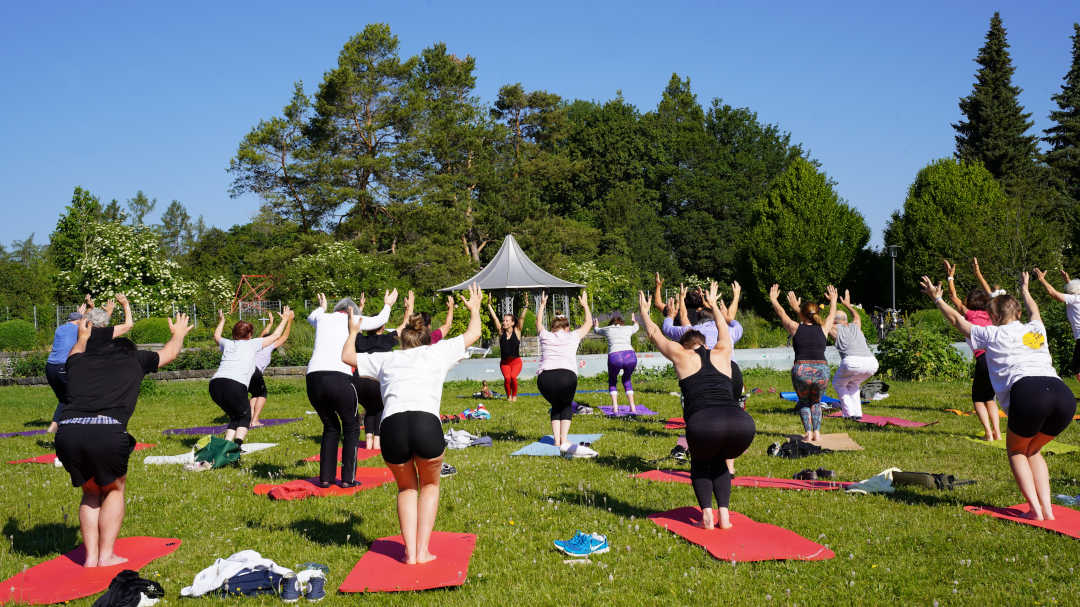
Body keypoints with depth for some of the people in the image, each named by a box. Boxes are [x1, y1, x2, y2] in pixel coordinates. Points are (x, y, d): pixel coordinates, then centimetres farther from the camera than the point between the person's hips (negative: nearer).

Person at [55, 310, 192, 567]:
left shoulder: (79, 361, 25)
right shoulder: (133, 359, 19)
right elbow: (170, 353, 39)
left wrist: (82, 336, 71)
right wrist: (178, 334, 58)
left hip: (68, 432, 3)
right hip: (107, 433, -3)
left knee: (91, 491, 25)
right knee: (114, 489, 21)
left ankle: (91, 556, 19)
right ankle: (106, 555, 14)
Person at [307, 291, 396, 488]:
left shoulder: (323, 318, 21)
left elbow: (311, 317, 47)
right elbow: (380, 320, 32)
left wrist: (322, 307, 68)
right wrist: (387, 305, 52)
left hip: (313, 377, 4)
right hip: (339, 377, -4)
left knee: (330, 427, 22)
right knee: (351, 427, 14)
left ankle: (325, 477, 19)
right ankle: (348, 478, 10)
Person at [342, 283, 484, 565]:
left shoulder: (387, 358, 26)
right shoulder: (437, 351, 23)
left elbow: (347, 356, 43)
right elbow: (473, 334, 40)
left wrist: (353, 332, 61)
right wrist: (474, 309, 58)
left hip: (392, 427, 1)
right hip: (427, 424, -1)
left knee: (407, 488, 27)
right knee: (430, 485, 26)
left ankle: (410, 552, 16)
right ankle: (423, 550, 16)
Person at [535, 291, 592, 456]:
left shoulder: (545, 336, 22)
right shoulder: (573, 336, 19)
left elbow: (539, 323, 45)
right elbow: (588, 323, 37)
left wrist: (542, 305, 57)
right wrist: (585, 305, 49)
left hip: (544, 377, 2)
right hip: (567, 376, -2)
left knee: (556, 406, 25)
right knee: (566, 406, 21)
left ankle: (557, 440, 11)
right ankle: (564, 442, 4)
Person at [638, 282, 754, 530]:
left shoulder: (682, 355, 20)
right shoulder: (721, 353, 27)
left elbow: (654, 333, 37)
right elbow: (724, 331, 51)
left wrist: (644, 312, 54)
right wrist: (714, 305, 66)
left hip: (704, 424, -3)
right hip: (742, 424, 3)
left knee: (700, 463, 29)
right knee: (719, 462, 32)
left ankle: (707, 515, 13)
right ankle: (724, 516, 18)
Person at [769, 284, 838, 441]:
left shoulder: (796, 328, 6)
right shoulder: (823, 329, 11)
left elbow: (781, 313, 23)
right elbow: (832, 315, 32)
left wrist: (773, 299, 39)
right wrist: (833, 300, 51)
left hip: (801, 371, -1)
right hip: (821, 371, 2)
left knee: (803, 402, 24)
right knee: (816, 402, 26)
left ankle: (808, 432, 7)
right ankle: (817, 432, 10)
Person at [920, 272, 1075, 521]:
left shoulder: (994, 335, 15)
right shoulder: (1036, 329, 27)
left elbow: (957, 320, 30)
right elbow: (1034, 311, 53)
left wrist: (937, 299, 42)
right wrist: (1025, 290, 71)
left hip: (1027, 392, -5)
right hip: (1064, 394, 5)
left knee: (1016, 451, 18)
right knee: (1033, 451, 25)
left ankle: (1035, 509, 4)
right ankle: (1046, 508, 13)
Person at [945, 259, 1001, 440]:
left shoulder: (969, 314, 7)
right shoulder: (989, 315, 18)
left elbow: (954, 297, 20)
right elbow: (989, 294, 35)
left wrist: (951, 277, 29)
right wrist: (978, 272, 42)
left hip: (984, 358, -5)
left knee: (978, 398, 9)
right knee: (989, 397, 19)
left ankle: (988, 434, -4)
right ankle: (997, 432, 10)